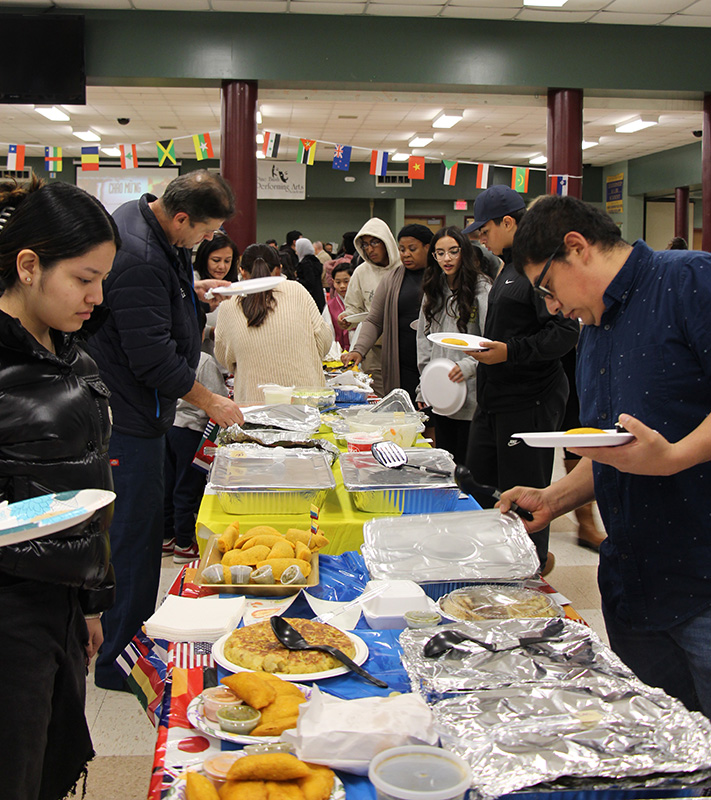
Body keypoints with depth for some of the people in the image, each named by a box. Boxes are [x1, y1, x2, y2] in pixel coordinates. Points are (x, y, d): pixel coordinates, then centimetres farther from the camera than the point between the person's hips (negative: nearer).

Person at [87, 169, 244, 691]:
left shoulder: (139, 220, 8)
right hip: (129, 418, -11)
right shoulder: (140, 261, -26)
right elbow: (154, 359, -25)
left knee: (141, 529, 17)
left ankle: (134, 635, 31)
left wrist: (193, 289, 13)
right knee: (134, 534, -2)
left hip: (137, 412, 11)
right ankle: (119, 662, 10)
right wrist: (208, 401, -13)